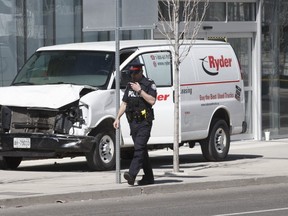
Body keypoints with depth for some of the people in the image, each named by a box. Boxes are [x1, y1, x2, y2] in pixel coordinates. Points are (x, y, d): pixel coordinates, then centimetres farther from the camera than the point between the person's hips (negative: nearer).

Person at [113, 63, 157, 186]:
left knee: (139, 148, -17)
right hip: (133, 122, 7)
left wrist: (140, 90, -17)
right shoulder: (130, 86, 17)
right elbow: (124, 103, 21)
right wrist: (117, 118, 12)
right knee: (142, 149, 9)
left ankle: (132, 174, -30)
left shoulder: (149, 84, -4)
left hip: (144, 122, -7)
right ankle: (148, 177, 15)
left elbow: (152, 101, -15)